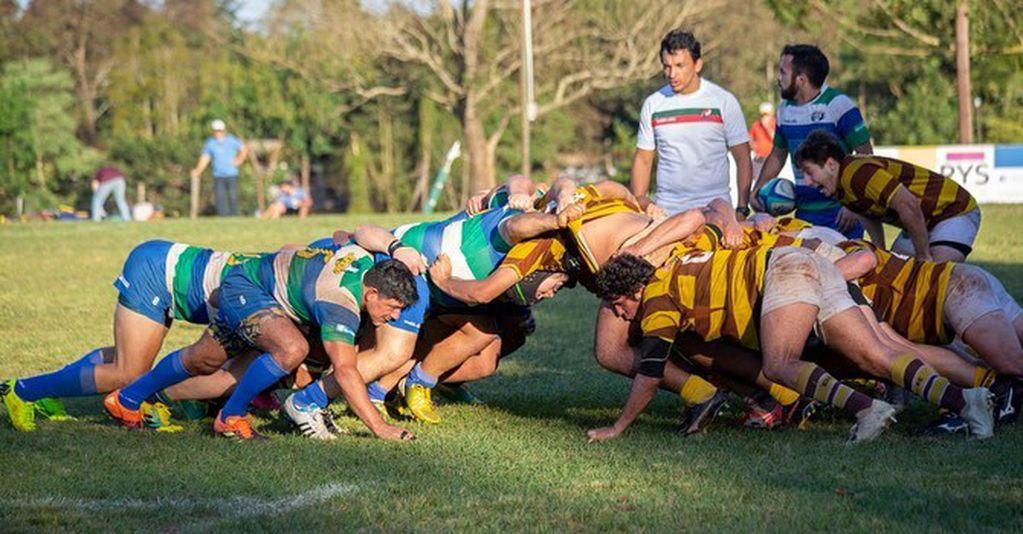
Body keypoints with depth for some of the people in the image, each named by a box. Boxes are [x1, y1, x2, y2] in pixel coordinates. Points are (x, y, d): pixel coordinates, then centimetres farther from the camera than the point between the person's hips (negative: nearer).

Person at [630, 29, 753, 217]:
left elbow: (743, 161, 2)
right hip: (667, 211, 2)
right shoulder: (653, 104, 6)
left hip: (715, 209, -2)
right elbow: (643, 160, 12)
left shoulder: (724, 101, 0)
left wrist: (742, 209, -5)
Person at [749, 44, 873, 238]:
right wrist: (757, 190, 9)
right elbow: (777, 155, 24)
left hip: (839, 213, -6)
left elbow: (866, 156, -10)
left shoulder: (838, 104, -9)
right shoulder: (785, 108, 11)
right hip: (803, 213, 6)